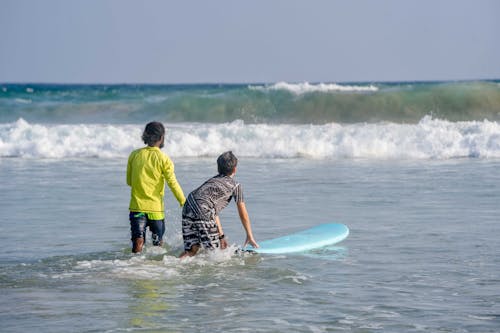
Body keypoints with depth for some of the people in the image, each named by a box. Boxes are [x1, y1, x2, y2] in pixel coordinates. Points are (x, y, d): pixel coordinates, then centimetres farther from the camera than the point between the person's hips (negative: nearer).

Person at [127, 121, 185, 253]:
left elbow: (129, 181, 10)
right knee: (158, 245, 16)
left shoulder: (134, 155, 2)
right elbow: (173, 184, -8)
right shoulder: (164, 159, -8)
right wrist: (184, 203, 1)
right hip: (156, 208, -2)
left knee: (137, 244, -2)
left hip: (137, 206, 2)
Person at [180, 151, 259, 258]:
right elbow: (243, 215, 21)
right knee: (214, 250, 0)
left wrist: (221, 235, 35)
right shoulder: (235, 186, 14)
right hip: (203, 212, -7)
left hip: (188, 208, 7)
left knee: (191, 250, 9)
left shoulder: (212, 180, 33)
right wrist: (250, 237, 31)